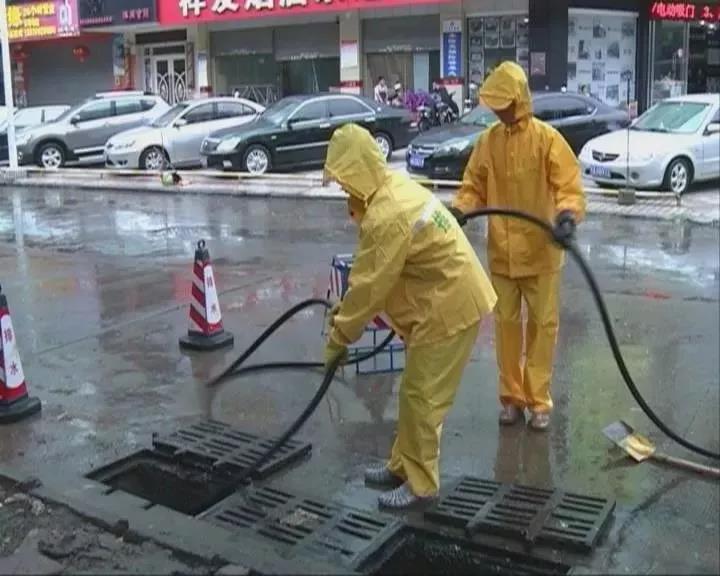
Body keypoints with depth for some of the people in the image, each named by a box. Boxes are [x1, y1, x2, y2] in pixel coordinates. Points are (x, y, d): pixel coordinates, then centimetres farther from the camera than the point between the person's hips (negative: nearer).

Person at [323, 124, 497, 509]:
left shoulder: (386, 217, -26)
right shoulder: (394, 188, 7)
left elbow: (369, 286, -22)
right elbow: (371, 273, 14)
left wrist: (338, 338, -11)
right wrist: (345, 308, 13)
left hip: (449, 307, -10)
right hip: (449, 299, 10)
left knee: (420, 396, -1)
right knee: (416, 391, 18)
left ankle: (420, 483, 13)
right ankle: (402, 466, 31)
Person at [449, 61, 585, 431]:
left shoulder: (547, 138, -10)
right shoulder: (487, 141, 1)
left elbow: (569, 186, -15)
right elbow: (474, 187, 5)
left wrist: (568, 215, -35)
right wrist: (458, 211, -14)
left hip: (541, 251, -3)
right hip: (501, 252, 3)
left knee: (542, 324, 6)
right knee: (506, 323, 10)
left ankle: (538, 400, 18)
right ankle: (512, 397, 24)